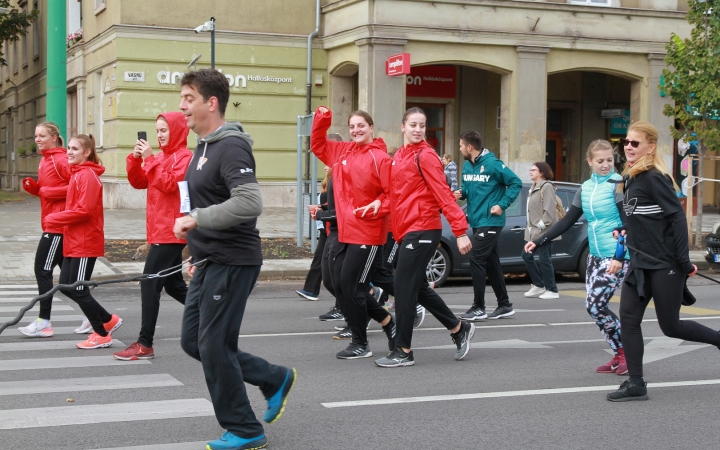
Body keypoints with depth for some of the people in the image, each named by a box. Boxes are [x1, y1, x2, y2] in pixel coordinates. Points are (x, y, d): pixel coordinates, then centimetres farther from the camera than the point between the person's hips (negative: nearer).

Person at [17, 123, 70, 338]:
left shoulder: (62, 160, -13)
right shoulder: (45, 160, 15)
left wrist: (50, 191, -19)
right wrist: (33, 187, 4)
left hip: (59, 225, -10)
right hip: (52, 223, 10)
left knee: (43, 270, -7)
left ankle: (44, 322, -2)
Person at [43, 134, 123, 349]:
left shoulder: (88, 176, -15)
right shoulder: (76, 174, 14)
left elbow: (84, 210, -22)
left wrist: (54, 219, -15)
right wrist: (55, 219, 3)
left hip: (85, 242, -10)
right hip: (73, 241, 10)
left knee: (79, 290, -3)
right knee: (66, 286, 11)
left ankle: (102, 335, 11)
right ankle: (108, 320, 21)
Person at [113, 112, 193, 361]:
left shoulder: (184, 157, -10)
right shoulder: (161, 157, 16)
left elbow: (169, 184, -23)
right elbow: (139, 182, 11)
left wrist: (150, 159, -21)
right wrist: (135, 158, -4)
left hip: (170, 232, -9)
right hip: (160, 231, 9)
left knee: (149, 284, -10)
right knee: (174, 285, 15)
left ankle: (145, 345, -8)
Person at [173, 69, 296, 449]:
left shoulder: (231, 147, -17)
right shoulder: (203, 147, 14)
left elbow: (250, 203, -31)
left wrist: (196, 219, -28)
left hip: (231, 263, -10)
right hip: (209, 263, 10)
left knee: (213, 347, -4)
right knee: (193, 341, 12)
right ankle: (275, 379, 24)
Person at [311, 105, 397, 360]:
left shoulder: (380, 158, -11)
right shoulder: (342, 152, 10)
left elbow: (393, 193, -11)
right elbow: (318, 146, 24)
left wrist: (378, 207, -26)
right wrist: (322, 120, 10)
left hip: (367, 233, -8)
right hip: (345, 232, 8)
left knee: (351, 286, -7)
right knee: (339, 284, 10)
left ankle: (360, 344, 9)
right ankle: (387, 322, 25)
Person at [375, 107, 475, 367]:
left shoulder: (425, 156, -8)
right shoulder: (399, 157, 15)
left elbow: (443, 194, -14)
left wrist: (460, 231, -19)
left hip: (422, 231, -9)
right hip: (406, 231, 9)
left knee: (404, 287, -7)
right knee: (418, 288, 14)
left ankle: (403, 352, 2)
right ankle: (459, 329, 28)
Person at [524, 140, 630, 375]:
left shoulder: (618, 184, -9)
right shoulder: (585, 188, 10)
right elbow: (568, 221, 12)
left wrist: (620, 257, -24)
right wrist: (538, 242, 6)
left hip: (616, 256, -7)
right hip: (596, 255, 7)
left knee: (596, 306, -12)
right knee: (593, 307, 3)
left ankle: (626, 352, 4)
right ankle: (618, 356, 14)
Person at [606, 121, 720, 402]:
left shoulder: (655, 178, -16)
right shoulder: (630, 179, 10)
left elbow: (677, 218, -19)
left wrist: (684, 263, -21)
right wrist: (625, 231, 10)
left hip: (665, 265, -8)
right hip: (640, 264, 8)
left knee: (670, 327, 1)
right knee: (628, 319, 0)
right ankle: (636, 384, 5)